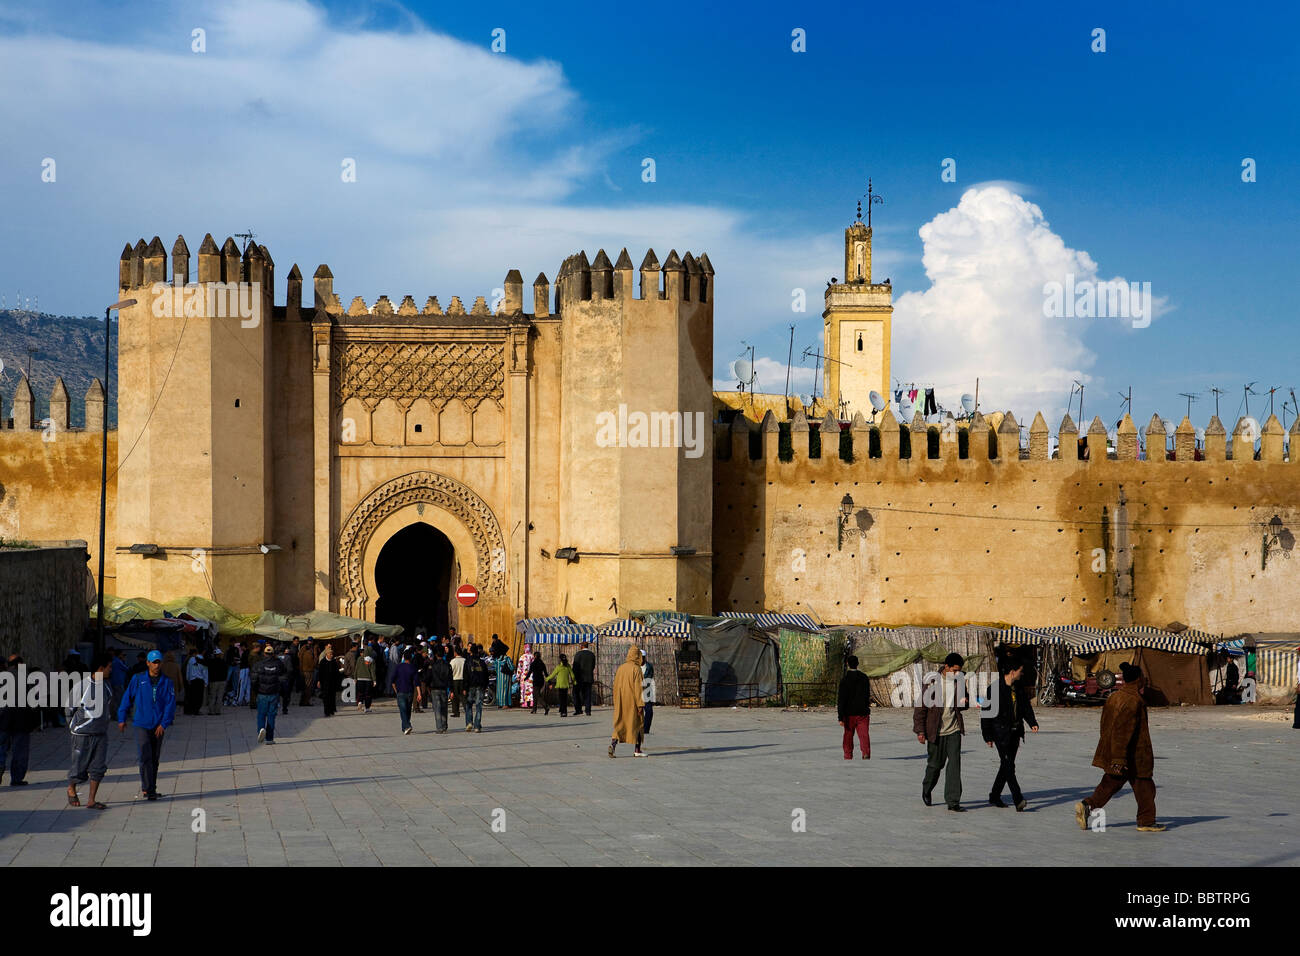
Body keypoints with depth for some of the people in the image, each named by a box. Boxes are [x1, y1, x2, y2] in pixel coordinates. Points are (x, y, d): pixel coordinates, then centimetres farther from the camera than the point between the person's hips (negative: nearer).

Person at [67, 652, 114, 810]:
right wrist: (72, 728, 6)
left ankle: (92, 801, 3)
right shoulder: (81, 686, -12)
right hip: (82, 733, -4)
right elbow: (70, 709, 0)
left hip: (101, 734, 4)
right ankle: (71, 789, 33)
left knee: (99, 767, -3)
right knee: (79, 768, 2)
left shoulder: (107, 684, 5)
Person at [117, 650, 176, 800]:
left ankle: (151, 789, 21)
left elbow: (170, 704, -3)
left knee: (155, 759, 9)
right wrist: (121, 719, 9)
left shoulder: (167, 682, 1)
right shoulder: (138, 680, 0)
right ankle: (147, 789, -13)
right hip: (141, 724, -2)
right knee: (146, 756, -14)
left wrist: (164, 724, -13)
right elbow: (127, 698, 7)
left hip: (158, 727, 2)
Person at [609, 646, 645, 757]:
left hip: (621, 701, 5)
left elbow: (616, 686, 11)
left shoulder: (620, 668, 7)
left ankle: (613, 743, -16)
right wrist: (640, 704, -14)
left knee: (620, 724, 7)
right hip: (632, 701, -5)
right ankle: (637, 750, 12)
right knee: (635, 723, 7)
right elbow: (638, 687, -15)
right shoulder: (636, 669, -11)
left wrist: (616, 703, 18)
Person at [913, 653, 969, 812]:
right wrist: (920, 731, -11)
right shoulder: (932, 681, -10)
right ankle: (926, 789, 38)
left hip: (954, 730, 3)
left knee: (954, 764, -8)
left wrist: (965, 702, -6)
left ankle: (953, 801, -6)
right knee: (935, 764, 10)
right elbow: (921, 706, -7)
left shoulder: (959, 682, 4)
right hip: (936, 731, -3)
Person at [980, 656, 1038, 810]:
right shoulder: (995, 688, -10)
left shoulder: (1019, 688, 9)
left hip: (1015, 733, 7)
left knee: (1007, 765, 10)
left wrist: (1032, 723, -2)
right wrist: (988, 736, -9)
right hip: (1001, 732, -7)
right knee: (1008, 765, -12)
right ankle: (1018, 800, -18)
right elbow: (986, 712, -8)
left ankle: (994, 797, 22)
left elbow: (1026, 707, 16)